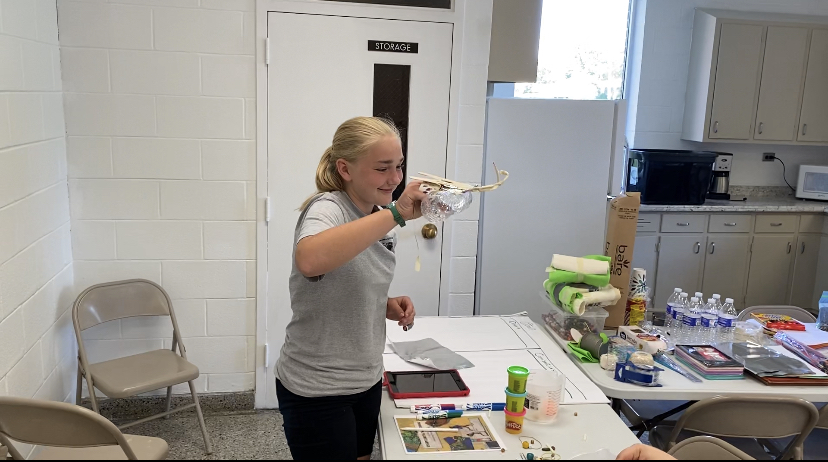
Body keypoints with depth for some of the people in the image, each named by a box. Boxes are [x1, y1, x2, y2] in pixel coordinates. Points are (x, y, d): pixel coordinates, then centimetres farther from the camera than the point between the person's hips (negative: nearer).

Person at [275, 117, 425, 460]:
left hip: (367, 380, 8)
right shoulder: (327, 208, -20)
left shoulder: (382, 221, 3)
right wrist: (396, 213, -41)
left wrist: (388, 306, -2)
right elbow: (309, 260, -44)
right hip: (317, 391, -7)